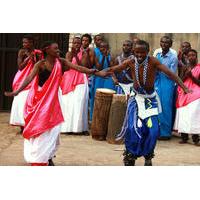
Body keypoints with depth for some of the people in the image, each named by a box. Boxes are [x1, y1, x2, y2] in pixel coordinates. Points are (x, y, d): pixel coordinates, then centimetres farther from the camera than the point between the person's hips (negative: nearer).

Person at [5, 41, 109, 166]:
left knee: (51, 127, 4)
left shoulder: (61, 62, -4)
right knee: (37, 126, -1)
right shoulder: (40, 64, -16)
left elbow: (78, 68, -9)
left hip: (53, 99, 4)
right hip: (39, 98, -4)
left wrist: (96, 72, -16)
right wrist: (17, 92, -38)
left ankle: (48, 156, 17)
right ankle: (37, 157, 8)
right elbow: (29, 78, -25)